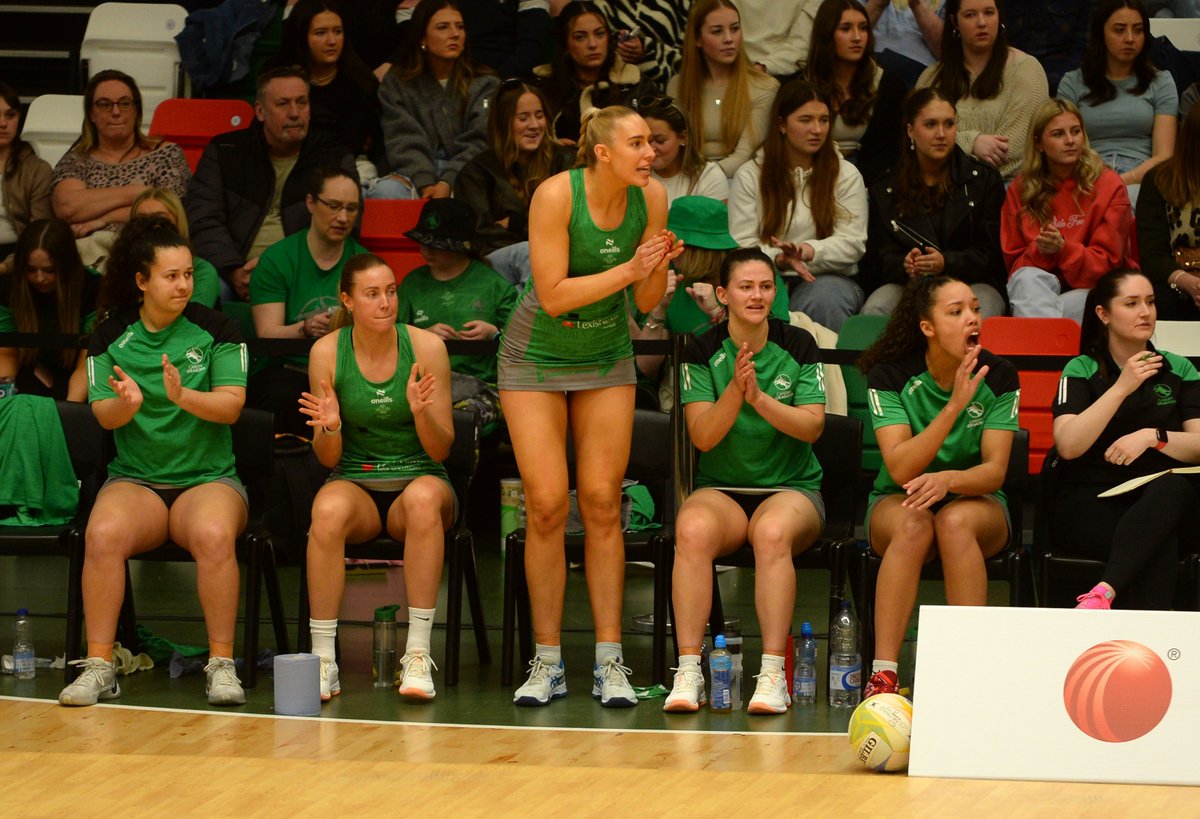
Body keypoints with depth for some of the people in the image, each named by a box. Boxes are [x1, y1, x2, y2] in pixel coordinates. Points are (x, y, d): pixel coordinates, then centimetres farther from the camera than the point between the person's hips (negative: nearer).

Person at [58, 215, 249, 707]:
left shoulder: (215, 330, 3)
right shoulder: (111, 335, 6)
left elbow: (231, 405, -7)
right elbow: (104, 416, -1)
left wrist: (184, 396, -26)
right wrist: (127, 404, -25)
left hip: (208, 478, -1)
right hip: (134, 481, 1)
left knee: (213, 535, -35)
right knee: (104, 534, -32)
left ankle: (221, 664, -24)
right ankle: (99, 666, -25)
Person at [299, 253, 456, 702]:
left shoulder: (426, 347, -5)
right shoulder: (326, 352, -2)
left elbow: (440, 450, -3)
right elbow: (328, 459, 2)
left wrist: (421, 411, -23)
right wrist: (330, 428, -21)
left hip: (418, 477, 0)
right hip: (355, 482, 0)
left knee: (424, 498, -37)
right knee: (328, 509, -35)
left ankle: (417, 654, -35)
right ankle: (323, 658, -30)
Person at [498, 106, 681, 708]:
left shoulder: (650, 198, -10)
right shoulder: (556, 195, -23)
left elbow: (648, 303, -3)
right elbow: (553, 295, -25)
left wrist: (659, 268, -23)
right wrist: (628, 270, -29)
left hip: (606, 360, 3)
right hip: (536, 358, -3)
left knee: (602, 502, -2)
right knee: (546, 505, -8)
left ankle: (609, 663, 1)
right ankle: (547, 664, 0)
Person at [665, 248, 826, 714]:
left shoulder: (799, 346, 2)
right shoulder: (703, 353, 2)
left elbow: (812, 426, -6)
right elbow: (702, 436, -7)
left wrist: (760, 399, -21)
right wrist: (735, 390, -22)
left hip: (792, 488, -1)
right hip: (720, 488, 1)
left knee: (773, 532, -37)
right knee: (693, 530, -34)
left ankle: (773, 673, -35)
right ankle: (688, 671, -34)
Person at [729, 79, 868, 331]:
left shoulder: (846, 175, 10)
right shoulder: (750, 176, 9)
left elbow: (853, 244, -1)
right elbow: (742, 244, 0)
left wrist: (807, 251, -19)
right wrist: (781, 258, -21)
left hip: (829, 278, 1)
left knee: (824, 299, -36)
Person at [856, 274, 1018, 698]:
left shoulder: (999, 376, -7)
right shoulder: (890, 376, -11)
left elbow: (994, 469, -14)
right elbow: (900, 469, -22)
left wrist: (949, 479, -36)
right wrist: (954, 406, -31)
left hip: (976, 501, 1)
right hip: (897, 501, -1)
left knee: (955, 522, -35)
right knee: (912, 525, -36)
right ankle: (883, 674, -40)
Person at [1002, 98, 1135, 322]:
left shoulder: (1109, 185, 2)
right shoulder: (1020, 189, 9)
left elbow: (1107, 262, -2)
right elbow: (1013, 263, 6)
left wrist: (1063, 249, -22)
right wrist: (1039, 251, -18)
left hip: (1090, 289, -3)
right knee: (1027, 278, -35)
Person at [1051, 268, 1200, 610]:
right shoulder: (1081, 370, 7)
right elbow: (1068, 446, -11)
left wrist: (1152, 437, -17)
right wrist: (1121, 387, -14)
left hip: (1163, 503, 2)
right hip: (1090, 502, -2)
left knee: (1173, 486, -39)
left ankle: (1103, 592, -53)